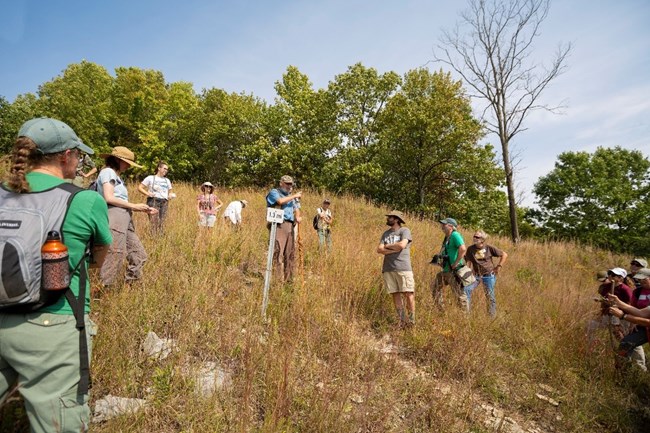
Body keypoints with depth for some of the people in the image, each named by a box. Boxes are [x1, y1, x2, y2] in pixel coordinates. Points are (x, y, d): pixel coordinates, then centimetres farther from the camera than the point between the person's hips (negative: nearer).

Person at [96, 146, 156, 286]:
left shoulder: (117, 177, 27)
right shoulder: (108, 171, 0)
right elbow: (109, 198, -12)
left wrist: (144, 210, 11)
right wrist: (134, 206, -7)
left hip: (125, 218, 9)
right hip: (114, 216, -9)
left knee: (139, 255, 8)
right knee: (115, 254, -12)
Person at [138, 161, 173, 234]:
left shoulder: (167, 180, 22)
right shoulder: (151, 178, 8)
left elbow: (169, 192, 26)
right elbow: (140, 187, 6)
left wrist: (170, 195, 3)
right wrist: (147, 193, -11)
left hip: (164, 203, 4)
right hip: (153, 201, -4)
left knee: (161, 224, -3)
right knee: (154, 223, -14)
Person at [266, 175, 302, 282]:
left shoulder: (291, 197, 27)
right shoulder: (274, 192, 6)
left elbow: (296, 209, 21)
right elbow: (280, 201, -13)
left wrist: (298, 217, -1)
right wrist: (294, 196, -4)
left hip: (290, 226, 7)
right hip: (278, 225, -7)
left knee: (290, 252, 5)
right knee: (278, 251, -13)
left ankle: (288, 277, 10)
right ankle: (277, 277, -12)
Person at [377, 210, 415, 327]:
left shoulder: (404, 231, 2)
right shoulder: (386, 233, 16)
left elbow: (402, 245, -15)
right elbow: (379, 249, 4)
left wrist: (387, 246, -1)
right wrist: (395, 249, -8)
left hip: (403, 268, -4)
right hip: (388, 269, 5)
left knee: (408, 294, -4)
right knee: (395, 294, 4)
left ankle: (412, 320, 8)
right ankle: (402, 321, 13)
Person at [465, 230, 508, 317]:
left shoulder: (489, 248, -7)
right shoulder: (470, 249, -2)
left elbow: (504, 255, 2)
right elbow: (469, 262, 8)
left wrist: (499, 266, -1)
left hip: (489, 275, -2)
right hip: (476, 275, 2)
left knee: (490, 295, 7)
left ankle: (492, 315, 23)